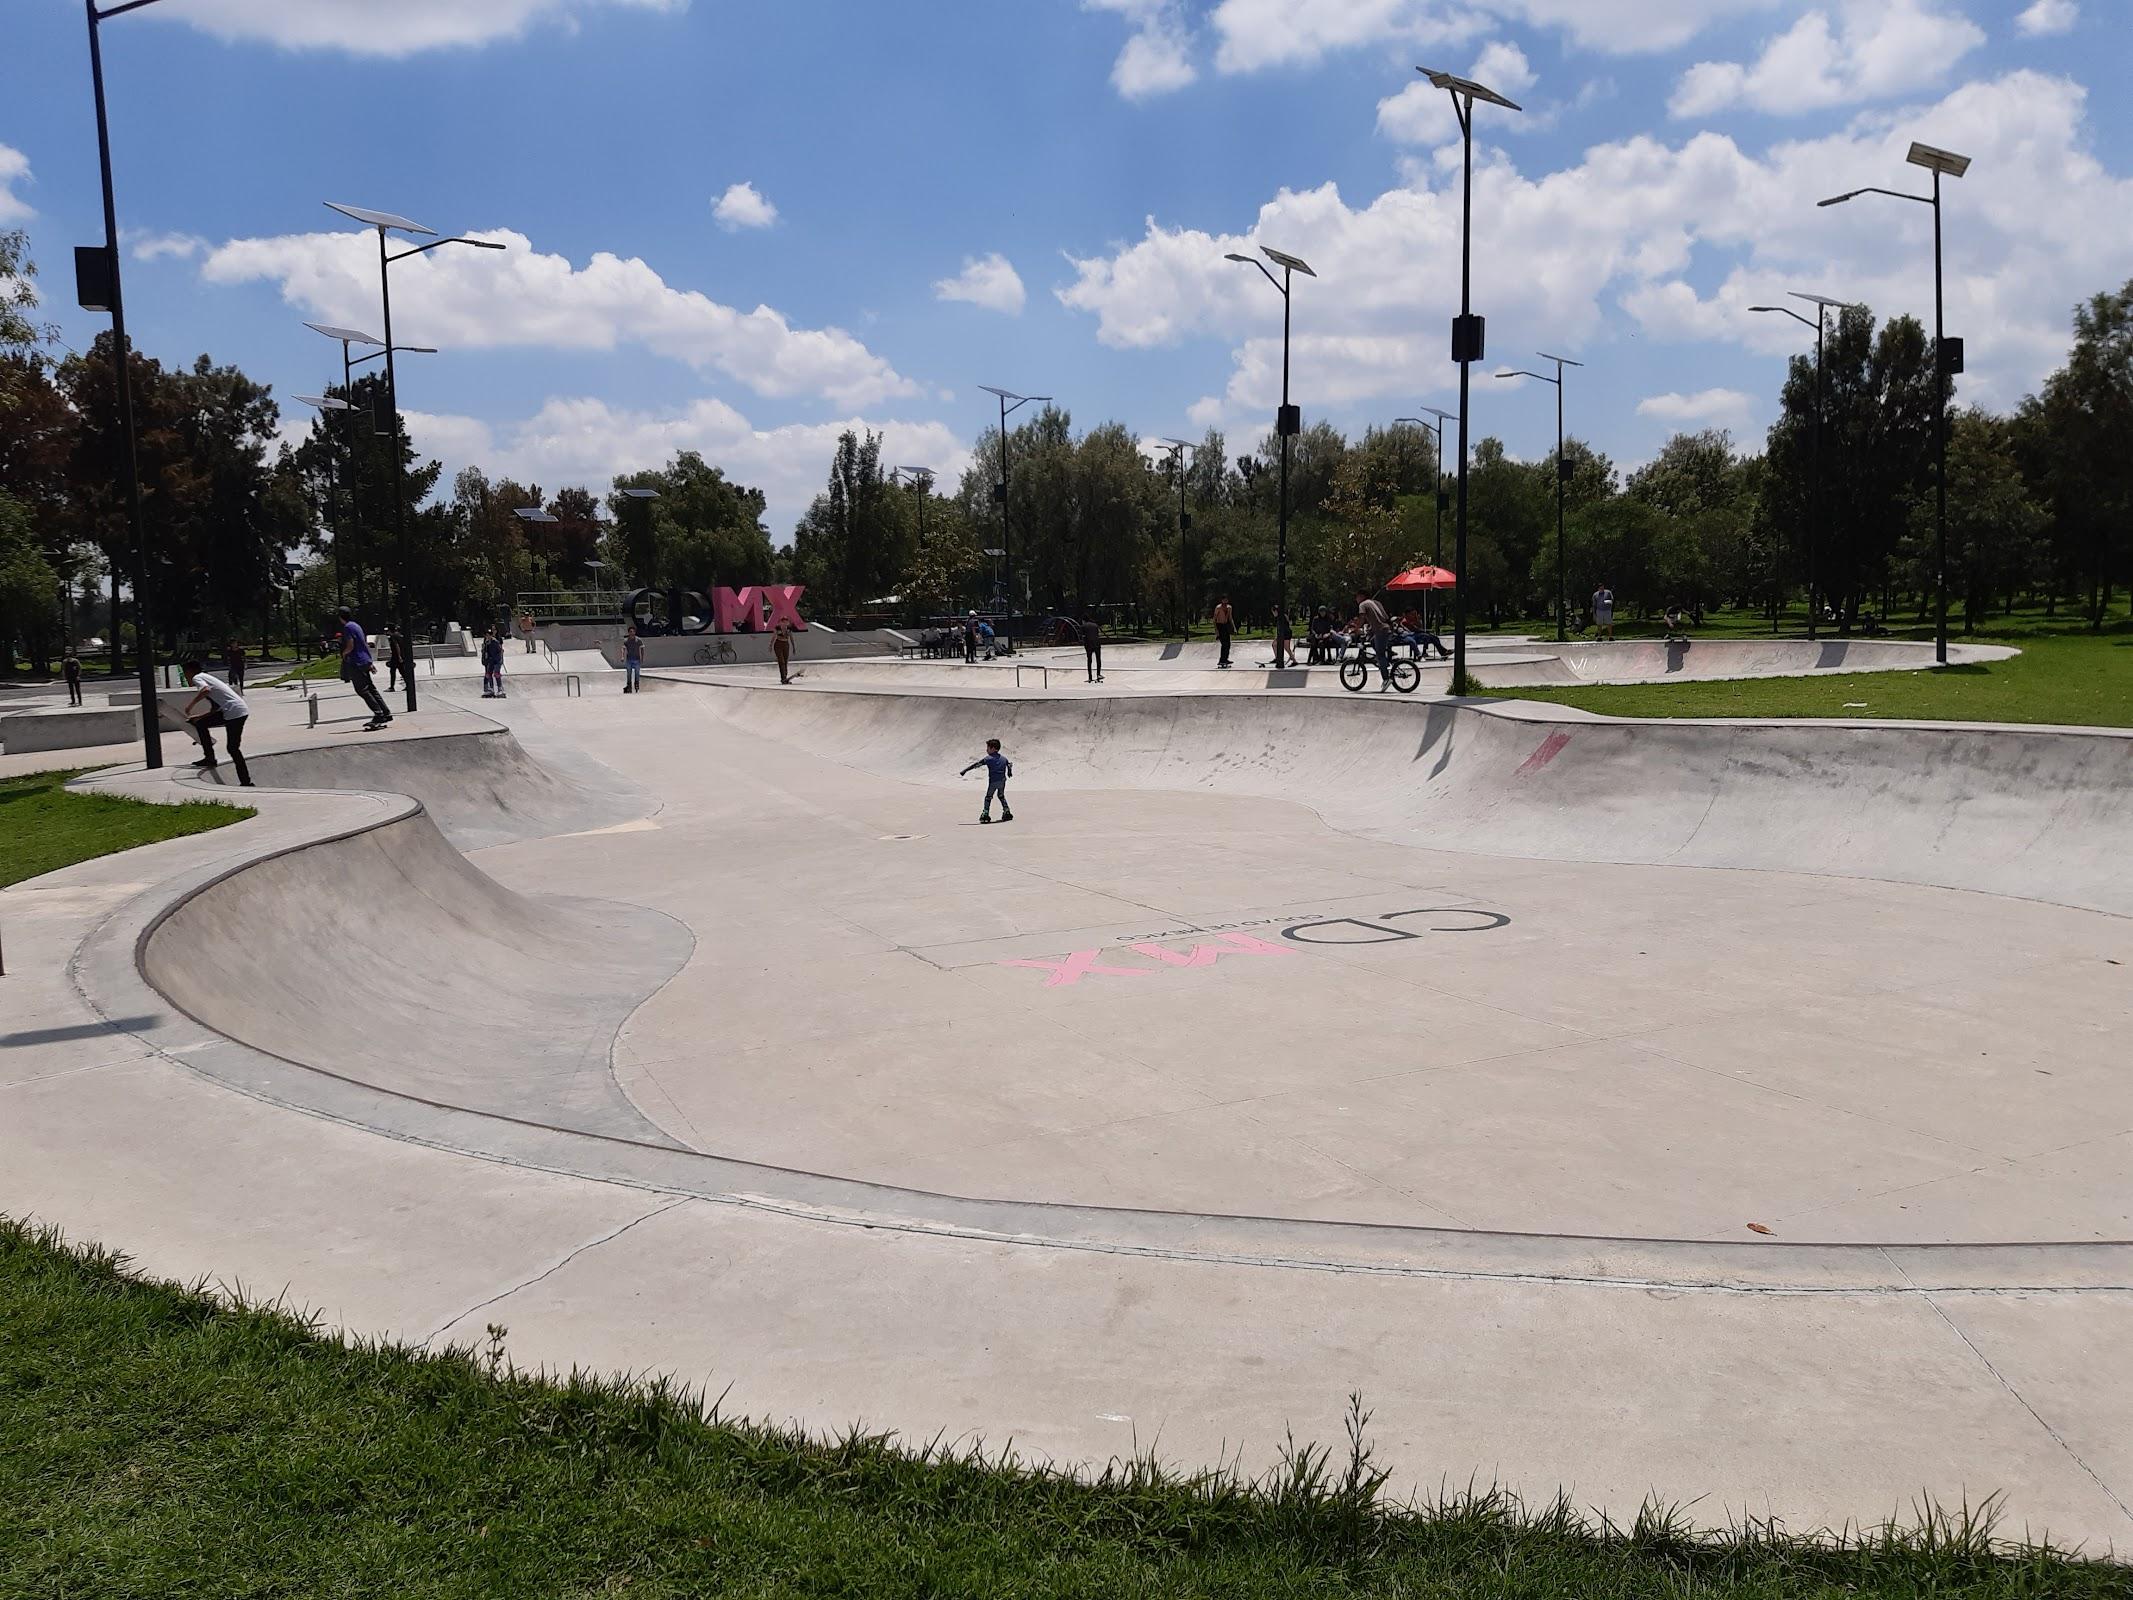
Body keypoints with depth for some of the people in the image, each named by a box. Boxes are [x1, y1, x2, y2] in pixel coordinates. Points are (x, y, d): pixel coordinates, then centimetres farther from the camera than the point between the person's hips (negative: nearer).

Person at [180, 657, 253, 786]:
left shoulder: (197, 678, 1)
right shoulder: (207, 677, 28)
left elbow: (206, 690, -24)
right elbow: (215, 709, 25)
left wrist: (191, 704, -15)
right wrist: (198, 716, 25)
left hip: (235, 711, -9)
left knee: (233, 748, -7)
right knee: (200, 723, 20)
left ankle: (246, 782, -7)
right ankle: (209, 758, 19)